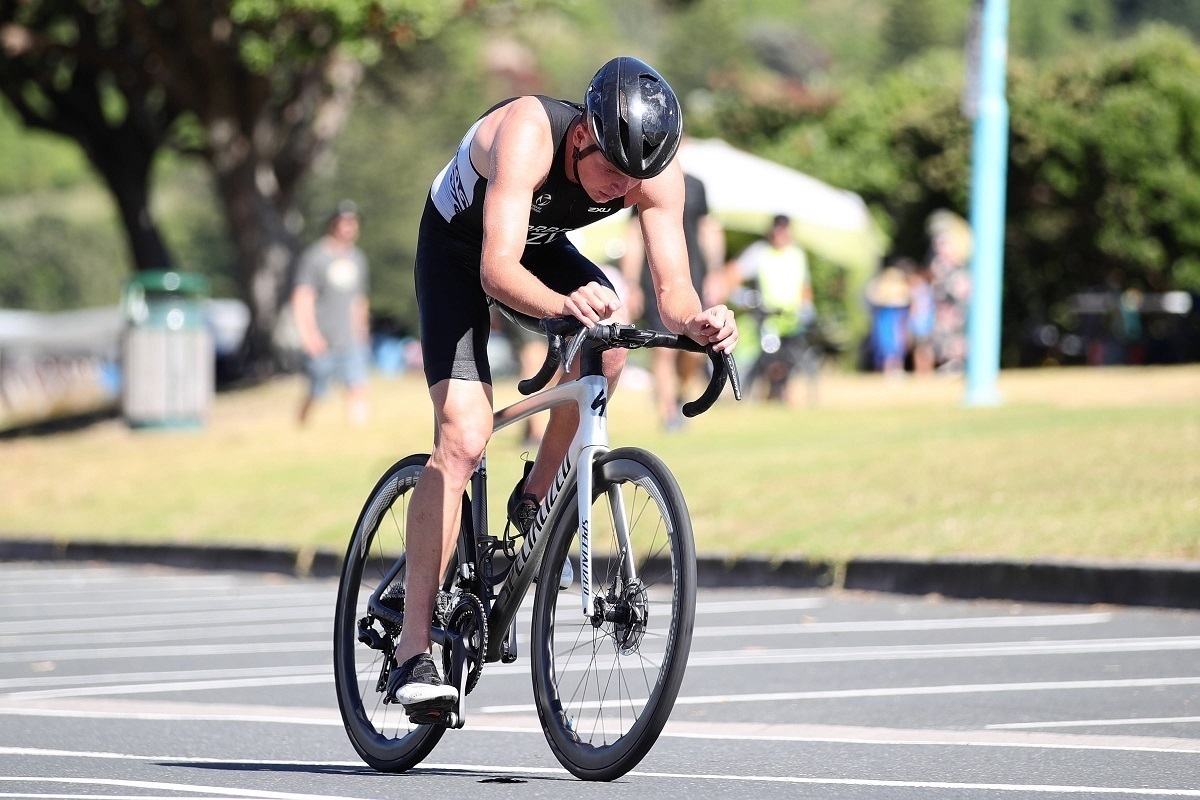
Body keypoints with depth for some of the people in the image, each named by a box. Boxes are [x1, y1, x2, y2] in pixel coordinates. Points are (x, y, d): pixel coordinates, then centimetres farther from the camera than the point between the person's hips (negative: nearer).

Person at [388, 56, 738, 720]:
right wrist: (565, 305, -66)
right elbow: (497, 270, -47)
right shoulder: (528, 134, -39)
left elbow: (672, 285, -26)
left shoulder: (657, 172, -25)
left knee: (608, 346, -27)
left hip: (542, 248, 5)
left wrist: (696, 322, -49)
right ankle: (411, 650, -18)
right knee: (462, 439, -19)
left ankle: (535, 499, -2)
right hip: (458, 250, -5)